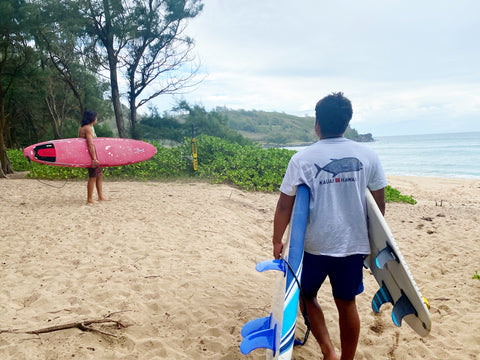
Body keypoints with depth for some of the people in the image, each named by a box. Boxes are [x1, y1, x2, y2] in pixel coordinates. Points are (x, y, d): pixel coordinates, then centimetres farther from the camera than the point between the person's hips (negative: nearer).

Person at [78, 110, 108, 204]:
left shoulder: (81, 128, 16)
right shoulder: (88, 128, -15)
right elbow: (90, 144, -23)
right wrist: (94, 158, -25)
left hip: (87, 154, 10)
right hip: (90, 154, -10)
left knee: (99, 175, 16)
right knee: (93, 177, -4)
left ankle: (100, 196, 22)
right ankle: (89, 199, 2)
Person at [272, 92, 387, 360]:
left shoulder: (302, 159, -10)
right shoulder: (367, 155, -2)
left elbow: (285, 206, -8)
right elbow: (380, 203, 4)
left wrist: (277, 241, 5)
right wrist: (374, 237, 19)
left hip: (314, 245, -2)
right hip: (353, 244, 2)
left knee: (308, 294, 21)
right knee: (347, 303, 17)